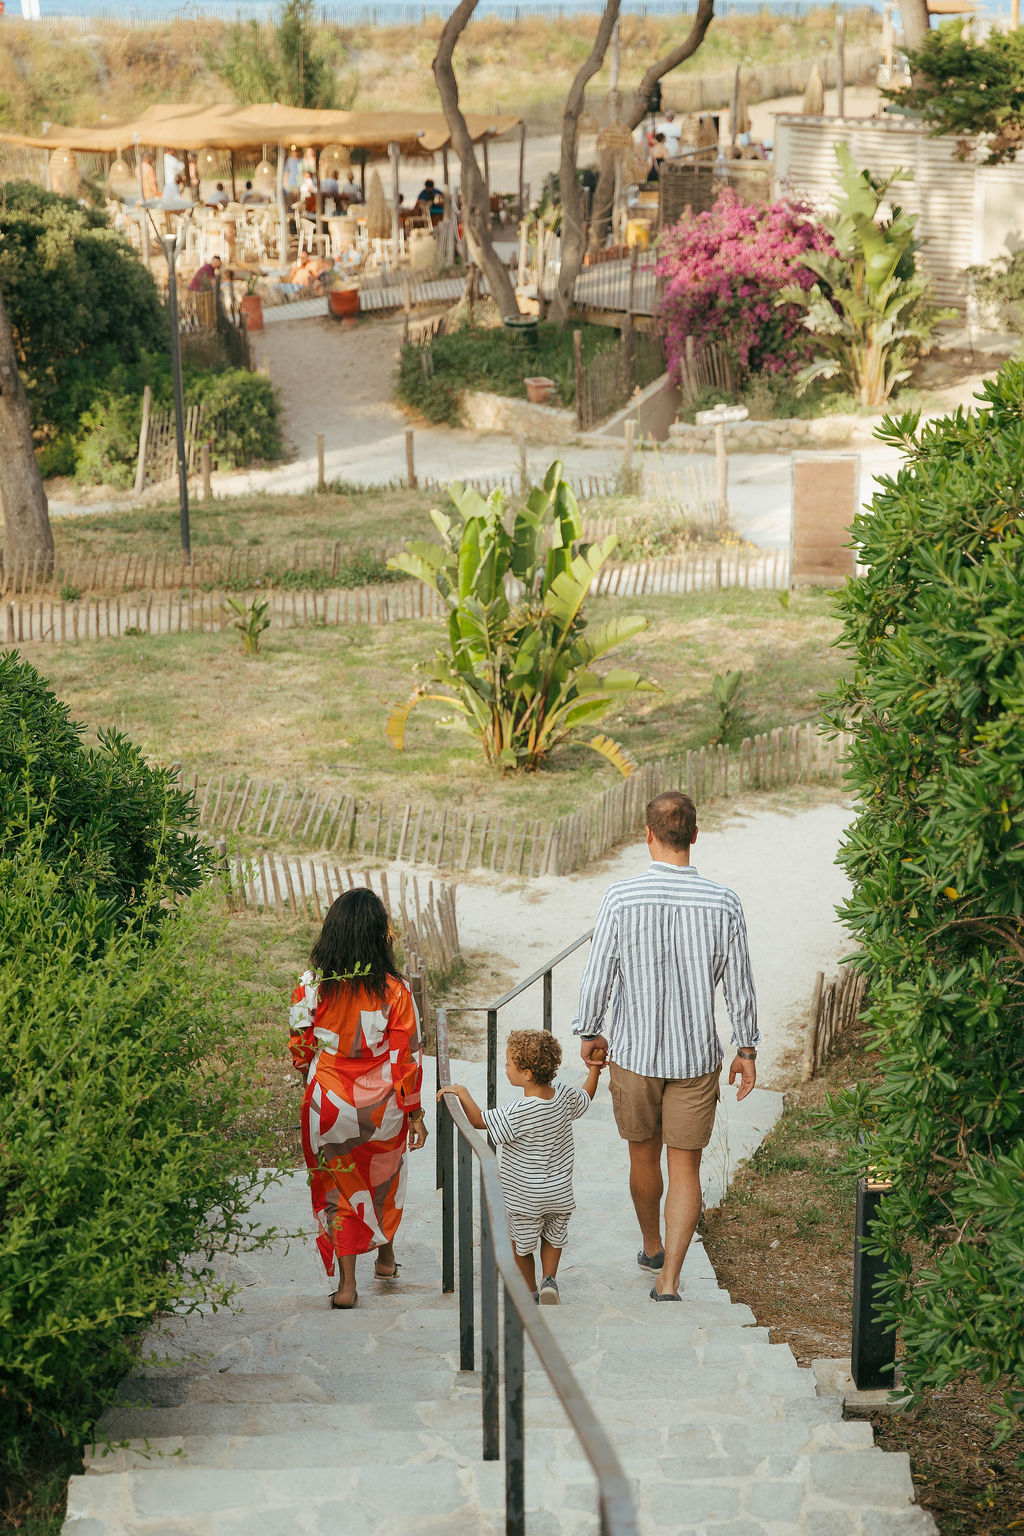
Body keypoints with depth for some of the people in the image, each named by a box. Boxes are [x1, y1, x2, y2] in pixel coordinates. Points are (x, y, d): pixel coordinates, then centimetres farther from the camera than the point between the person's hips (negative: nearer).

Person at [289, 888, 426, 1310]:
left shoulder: (311, 986, -14)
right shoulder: (394, 991, -17)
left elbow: (299, 1049, -2)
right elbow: (406, 1058, -11)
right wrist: (414, 1113, 0)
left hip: (329, 1101, 0)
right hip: (381, 1103, 0)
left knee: (340, 1187, 14)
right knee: (384, 1178, 25)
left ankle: (347, 1283, 11)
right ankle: (386, 1258, 42)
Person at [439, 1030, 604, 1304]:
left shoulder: (519, 1114, -29)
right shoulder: (564, 1095, -11)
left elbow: (479, 1120, -20)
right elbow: (586, 1097, 12)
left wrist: (462, 1092, -12)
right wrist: (594, 1068, 23)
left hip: (524, 1197, -5)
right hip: (560, 1192, 5)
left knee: (521, 1244, 19)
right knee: (554, 1237, 27)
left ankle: (531, 1292, 32)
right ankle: (549, 1280, 11)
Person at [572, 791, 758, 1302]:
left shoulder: (620, 898, -15)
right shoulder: (724, 904, -11)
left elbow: (598, 976, -9)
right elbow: (739, 988, -4)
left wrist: (589, 1032, 9)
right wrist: (746, 1051, 10)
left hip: (633, 1050, 0)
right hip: (697, 1054, 0)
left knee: (643, 1154, 20)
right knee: (685, 1166, 7)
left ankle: (652, 1247, 41)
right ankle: (668, 1280, 0)